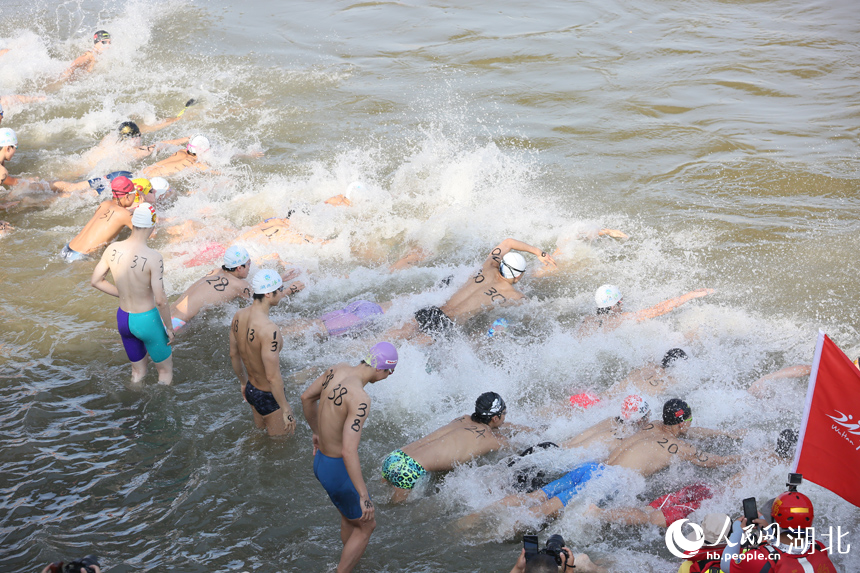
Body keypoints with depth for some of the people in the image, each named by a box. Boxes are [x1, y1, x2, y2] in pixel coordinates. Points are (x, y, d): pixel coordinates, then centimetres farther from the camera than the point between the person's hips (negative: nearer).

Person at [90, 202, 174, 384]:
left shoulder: (112, 250, -8)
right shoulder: (153, 258, -24)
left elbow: (96, 281, 5)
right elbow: (160, 300, -24)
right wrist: (169, 327, -9)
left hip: (123, 318, 6)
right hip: (146, 320, -6)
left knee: (138, 372, 24)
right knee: (165, 369, 16)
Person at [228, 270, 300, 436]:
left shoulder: (238, 316, -7)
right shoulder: (268, 329, -33)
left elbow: (233, 355, 9)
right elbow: (273, 377, -30)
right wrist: (286, 410, -21)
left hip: (250, 390, 9)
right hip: (269, 396, -9)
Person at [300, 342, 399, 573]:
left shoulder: (338, 369, -4)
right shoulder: (360, 399, -31)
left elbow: (307, 397, 14)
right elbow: (349, 451, -35)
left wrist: (317, 432, 29)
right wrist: (364, 496, -30)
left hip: (321, 460, 9)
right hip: (339, 472, -9)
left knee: (350, 517, 28)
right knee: (366, 525, 13)